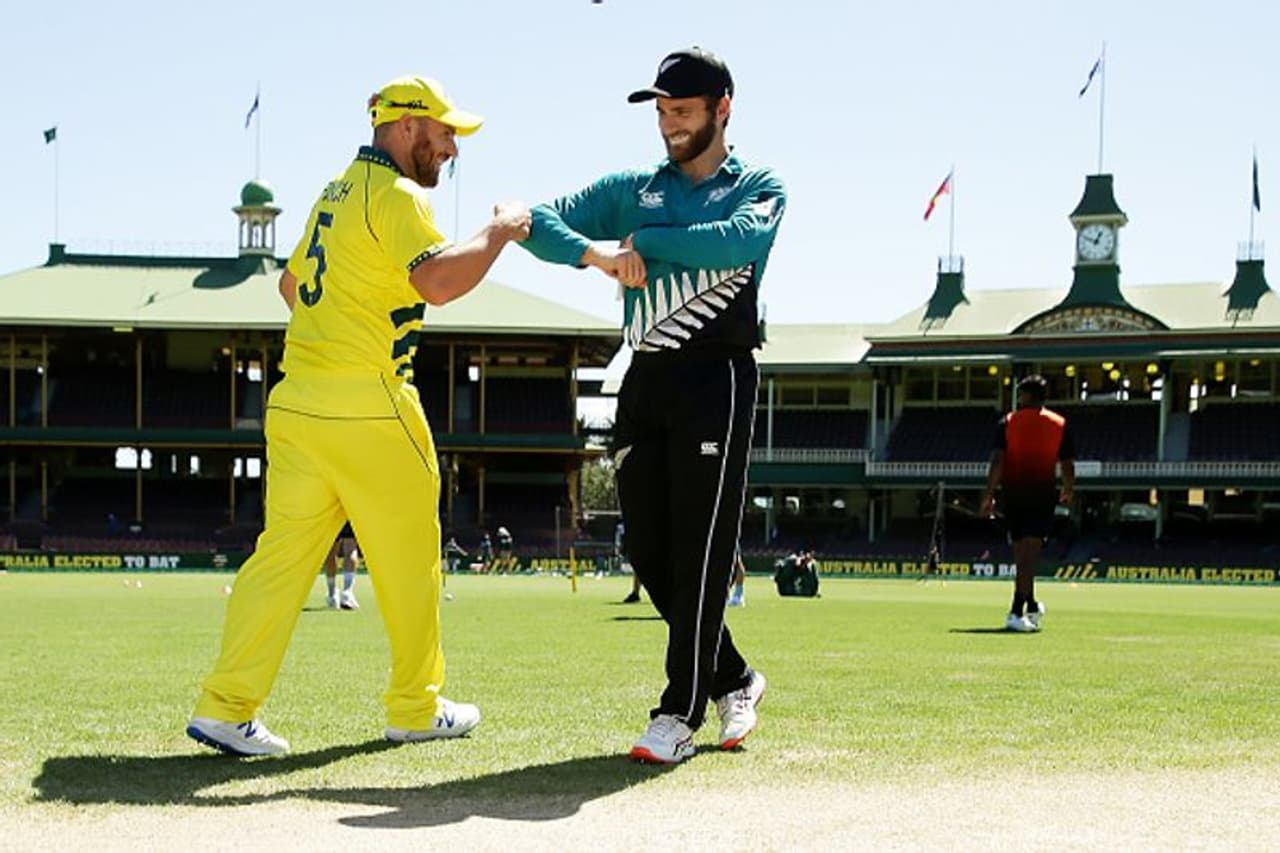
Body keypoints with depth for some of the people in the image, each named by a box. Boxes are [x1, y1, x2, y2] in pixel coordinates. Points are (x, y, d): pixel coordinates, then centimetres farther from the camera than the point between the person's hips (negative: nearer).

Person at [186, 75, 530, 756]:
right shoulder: (396, 195, -9)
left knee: (284, 548, 5)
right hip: (367, 406, -8)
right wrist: (498, 233, -12)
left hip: (296, 400, 8)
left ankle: (225, 706, -1)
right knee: (408, 558, 5)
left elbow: (292, 282, 31)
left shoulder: (337, 192, 20)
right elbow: (436, 279, -25)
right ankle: (415, 708, 16)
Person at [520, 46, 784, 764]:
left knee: (700, 554, -9)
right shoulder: (632, 189, 17)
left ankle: (680, 715, -7)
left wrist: (643, 241, -9)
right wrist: (595, 252, -14)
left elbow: (740, 241, -17)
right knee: (650, 555, 5)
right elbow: (541, 221, 5)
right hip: (644, 381, 5)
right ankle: (732, 679, 22)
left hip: (718, 377, -5)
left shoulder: (758, 186, 7)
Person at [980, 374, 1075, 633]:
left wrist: (989, 495, -8)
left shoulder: (1008, 422, 2)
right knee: (1029, 552, -6)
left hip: (1013, 493, 1)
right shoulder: (1060, 424, 4)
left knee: (1022, 552, 15)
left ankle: (1031, 607, 29)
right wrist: (1067, 492, 21)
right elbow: (1068, 465, 4)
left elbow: (997, 460, -7)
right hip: (1043, 494, -1)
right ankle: (1017, 612, -19)